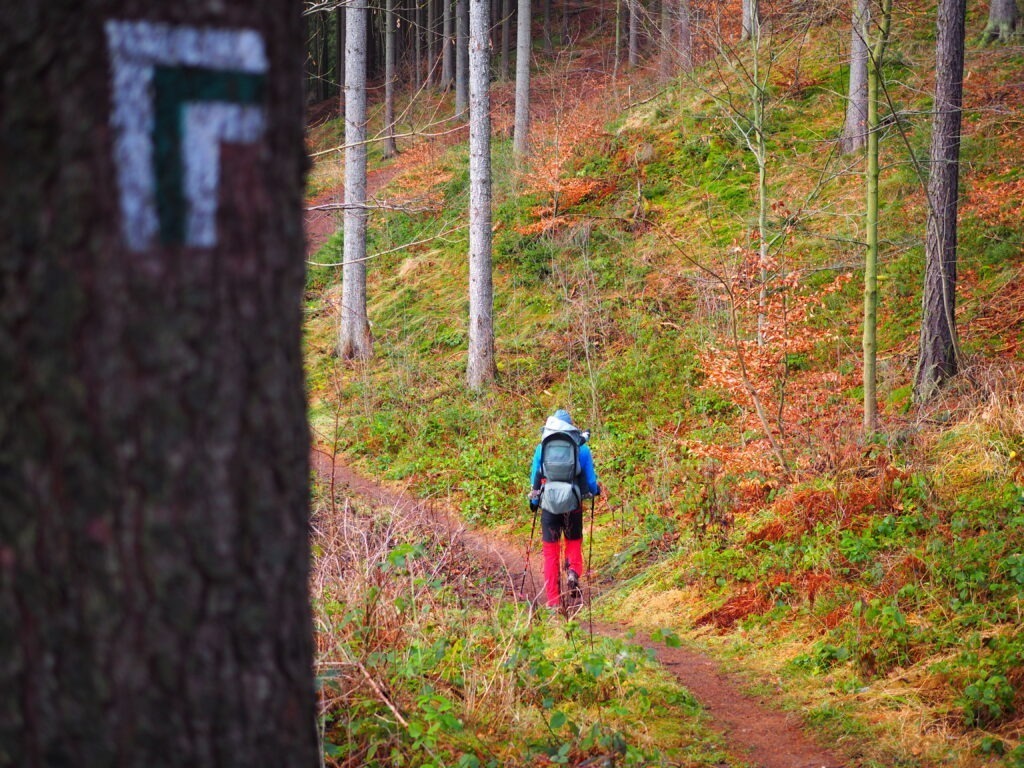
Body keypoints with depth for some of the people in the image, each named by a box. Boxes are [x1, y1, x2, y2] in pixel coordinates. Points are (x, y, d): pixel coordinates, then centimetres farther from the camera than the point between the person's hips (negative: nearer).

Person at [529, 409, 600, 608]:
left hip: (549, 504, 0)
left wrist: (534, 501, 28)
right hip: (573, 504, 0)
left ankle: (552, 601, 5)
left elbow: (534, 478, 12)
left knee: (550, 552, 9)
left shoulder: (542, 447, 5)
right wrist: (596, 490, 27)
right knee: (574, 541, 23)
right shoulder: (581, 447, 1)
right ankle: (574, 572, -7)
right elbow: (590, 480, 5)